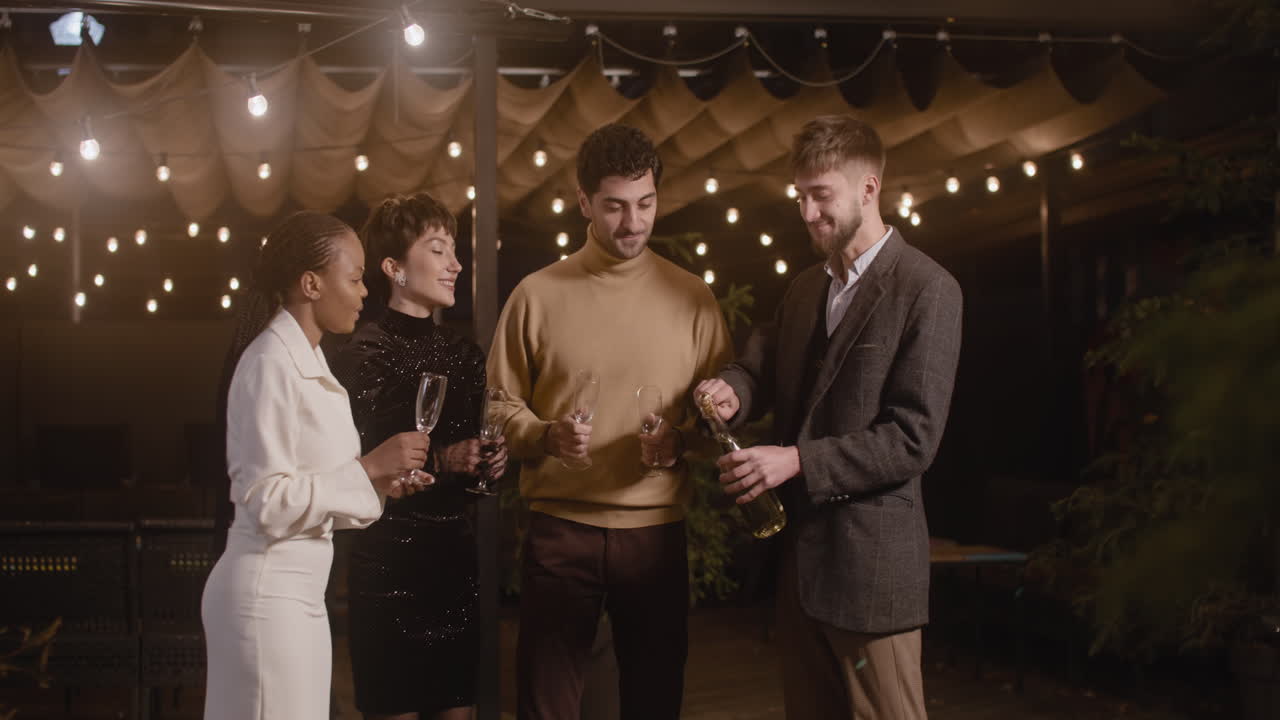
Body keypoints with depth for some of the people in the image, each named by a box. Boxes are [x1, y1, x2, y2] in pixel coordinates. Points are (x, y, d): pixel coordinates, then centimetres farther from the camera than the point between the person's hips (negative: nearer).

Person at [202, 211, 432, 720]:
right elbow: (268, 502, -21)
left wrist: (379, 482, 1)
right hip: (267, 593, -9)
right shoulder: (270, 363, -16)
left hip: (299, 591, 9)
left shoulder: (308, 361, 13)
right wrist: (368, 467, -16)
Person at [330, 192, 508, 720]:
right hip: (388, 560, -6)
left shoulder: (462, 353, 12)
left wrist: (491, 463, 0)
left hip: (456, 555, 7)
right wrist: (438, 462, -19)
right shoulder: (364, 354, -8)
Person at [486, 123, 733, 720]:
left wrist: (679, 439, -11)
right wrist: (548, 436, -14)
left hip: (656, 532, 1)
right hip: (560, 530, -1)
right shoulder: (537, 294, 1)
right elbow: (503, 407, 5)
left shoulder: (692, 297, 4)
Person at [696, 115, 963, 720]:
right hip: (799, 554, 7)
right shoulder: (804, 289, 15)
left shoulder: (927, 291, -10)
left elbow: (914, 437, -16)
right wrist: (734, 389, -15)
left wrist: (796, 461, -21)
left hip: (870, 563, -7)